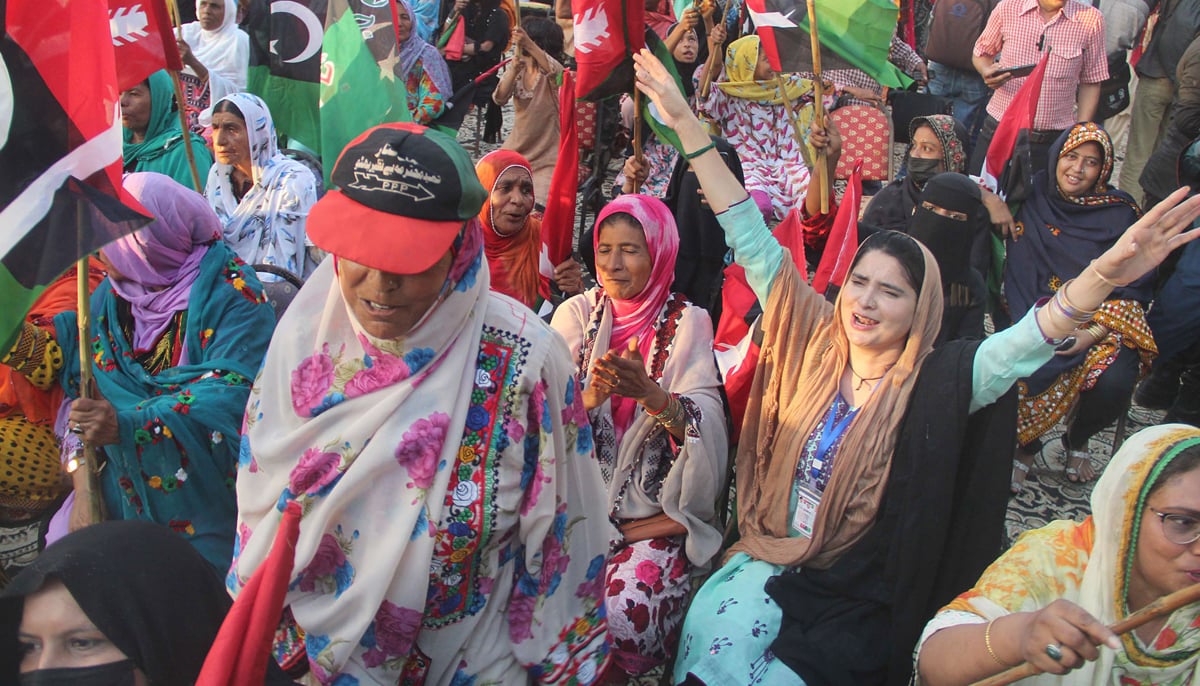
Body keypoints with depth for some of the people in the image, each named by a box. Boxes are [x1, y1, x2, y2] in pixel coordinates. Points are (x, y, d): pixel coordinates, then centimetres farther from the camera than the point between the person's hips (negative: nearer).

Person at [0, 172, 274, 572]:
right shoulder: (110, 297, 8)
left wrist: (126, 424, -30)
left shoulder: (230, 292, -12)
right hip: (125, 491, 6)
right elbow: (81, 390, 6)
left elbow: (235, 394, -22)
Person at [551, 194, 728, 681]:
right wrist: (591, 395, -25)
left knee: (625, 612, -24)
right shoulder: (577, 313, 4)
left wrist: (650, 394, -32)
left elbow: (706, 421, -13)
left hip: (656, 514, -2)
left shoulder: (687, 323, -1)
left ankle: (614, 674, 7)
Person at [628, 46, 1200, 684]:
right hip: (771, 557, 3)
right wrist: (688, 124, -2)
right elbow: (751, 240, -1)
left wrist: (1105, 274, -46)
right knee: (710, 632, -21)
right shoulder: (812, 340, 0)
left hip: (858, 602, -2)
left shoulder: (940, 383, -8)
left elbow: (1025, 342, -25)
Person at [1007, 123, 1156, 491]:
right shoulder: (1033, 200, 7)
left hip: (1103, 325, 0)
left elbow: (1133, 285, 0)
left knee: (1112, 384, -29)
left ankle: (1077, 440, 9)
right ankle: (1025, 446, 2)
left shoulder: (1121, 213, 3)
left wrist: (1094, 333, -14)